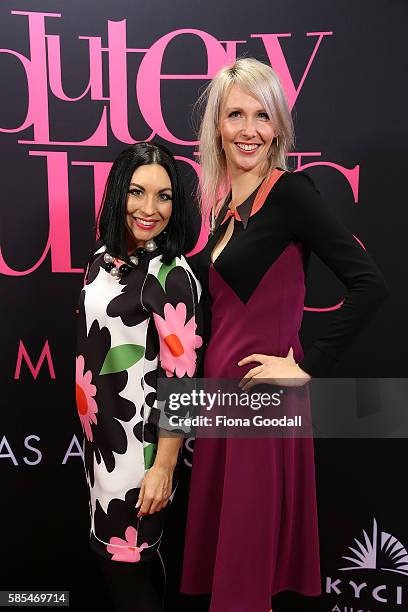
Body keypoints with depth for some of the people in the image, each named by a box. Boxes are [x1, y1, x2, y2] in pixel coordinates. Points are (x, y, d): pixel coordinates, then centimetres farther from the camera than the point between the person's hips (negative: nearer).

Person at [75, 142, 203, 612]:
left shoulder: (172, 274, -19)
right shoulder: (104, 259, 3)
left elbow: (181, 377, -19)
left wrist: (164, 467, -18)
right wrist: (92, 431, 18)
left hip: (141, 441, -7)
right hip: (100, 434, 7)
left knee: (127, 558, 8)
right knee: (109, 547, 22)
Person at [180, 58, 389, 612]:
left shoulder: (289, 191, -13)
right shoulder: (220, 202, 9)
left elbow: (370, 284, -20)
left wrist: (308, 368, -17)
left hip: (262, 388, -7)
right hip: (220, 380, 7)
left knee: (252, 533, 8)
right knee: (220, 521, 20)